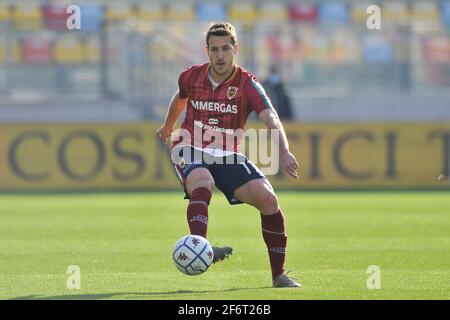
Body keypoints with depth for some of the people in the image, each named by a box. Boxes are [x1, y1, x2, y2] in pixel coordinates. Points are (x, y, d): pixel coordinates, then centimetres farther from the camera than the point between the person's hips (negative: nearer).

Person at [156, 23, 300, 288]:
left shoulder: (247, 84, -11)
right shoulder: (191, 77, -2)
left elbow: (271, 119, -26)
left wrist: (284, 153, -44)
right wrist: (168, 127, 42)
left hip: (228, 156, 1)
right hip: (190, 150, 0)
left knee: (268, 199, -16)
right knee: (203, 184, -36)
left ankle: (279, 274, -2)